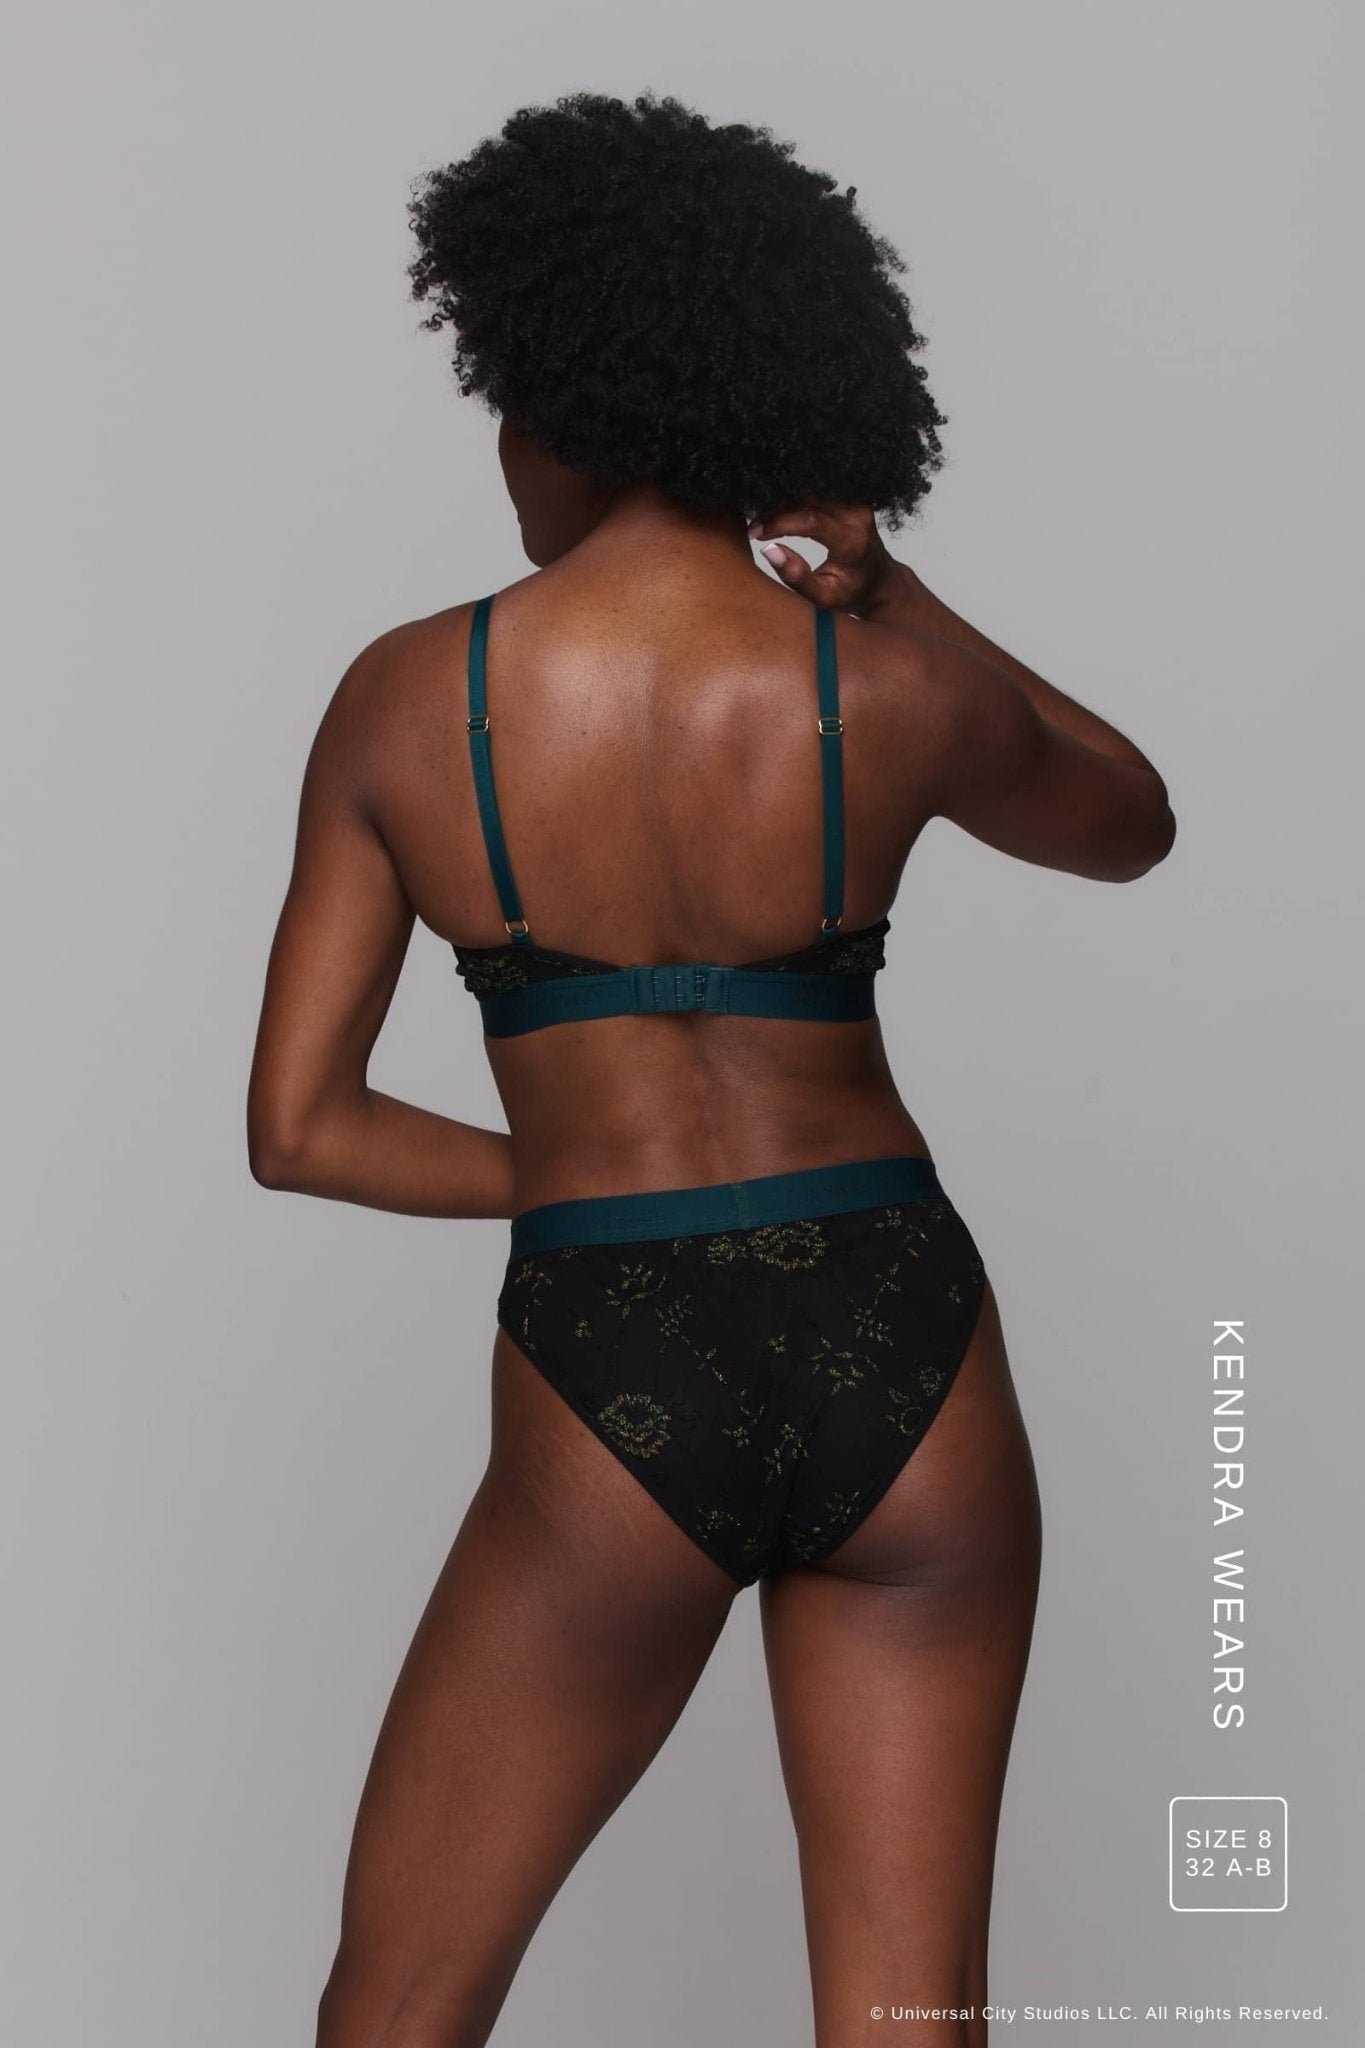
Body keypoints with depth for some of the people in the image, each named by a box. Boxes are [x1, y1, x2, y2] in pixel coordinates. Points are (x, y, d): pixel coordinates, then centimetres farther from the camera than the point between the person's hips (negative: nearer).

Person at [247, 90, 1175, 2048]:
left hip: (612, 1401, -1)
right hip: (907, 1364, 2)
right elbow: (1133, 825, 18)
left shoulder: (409, 696, -4)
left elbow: (298, 1128, -1)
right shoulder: (896, 679, -4)